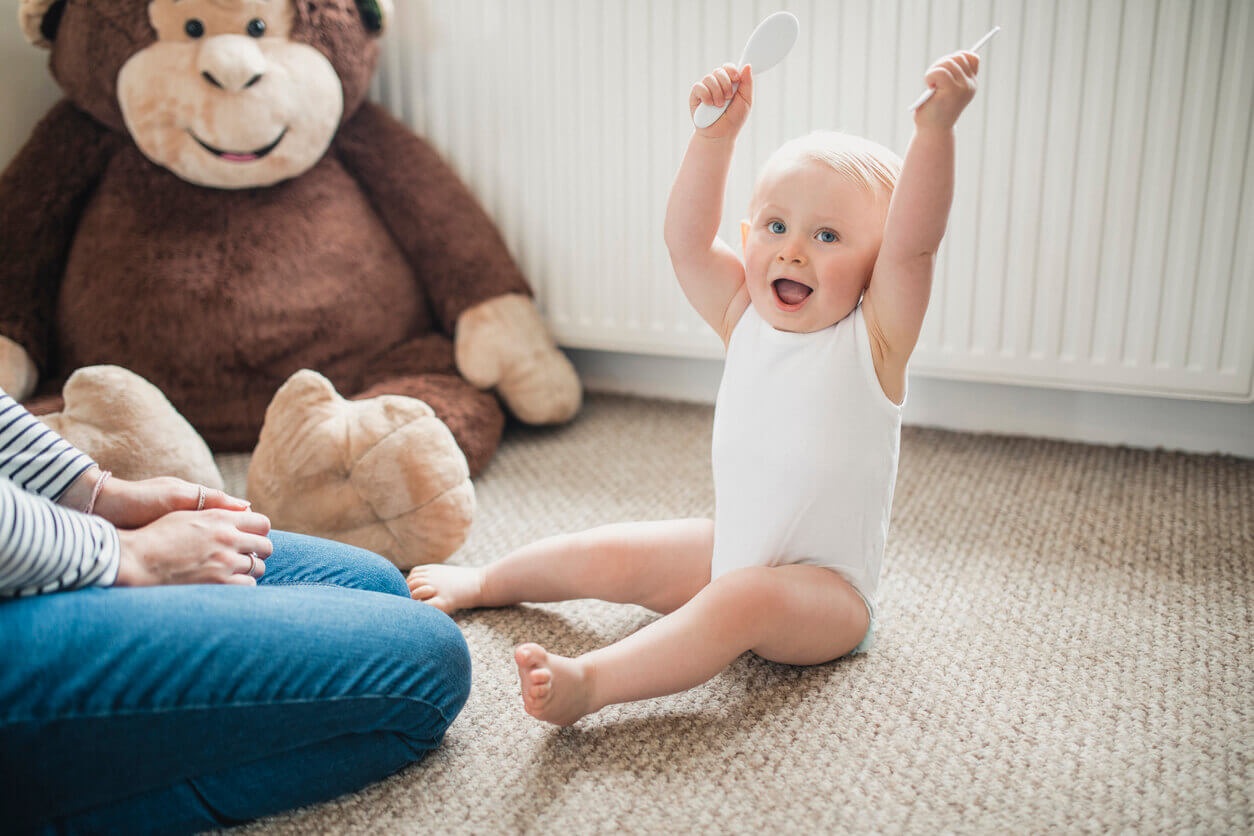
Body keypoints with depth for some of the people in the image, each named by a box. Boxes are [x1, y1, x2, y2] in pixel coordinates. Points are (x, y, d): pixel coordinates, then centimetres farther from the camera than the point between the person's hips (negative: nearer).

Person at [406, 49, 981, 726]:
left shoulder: (873, 339, -15)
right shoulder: (744, 319, -1)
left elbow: (913, 245, -31)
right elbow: (687, 241, -11)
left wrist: (935, 128, -41)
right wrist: (716, 134, -20)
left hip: (826, 591, -5)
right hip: (733, 552, 6)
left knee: (747, 597, -37)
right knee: (604, 556, 7)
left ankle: (589, 682, -42)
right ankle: (483, 582, 32)